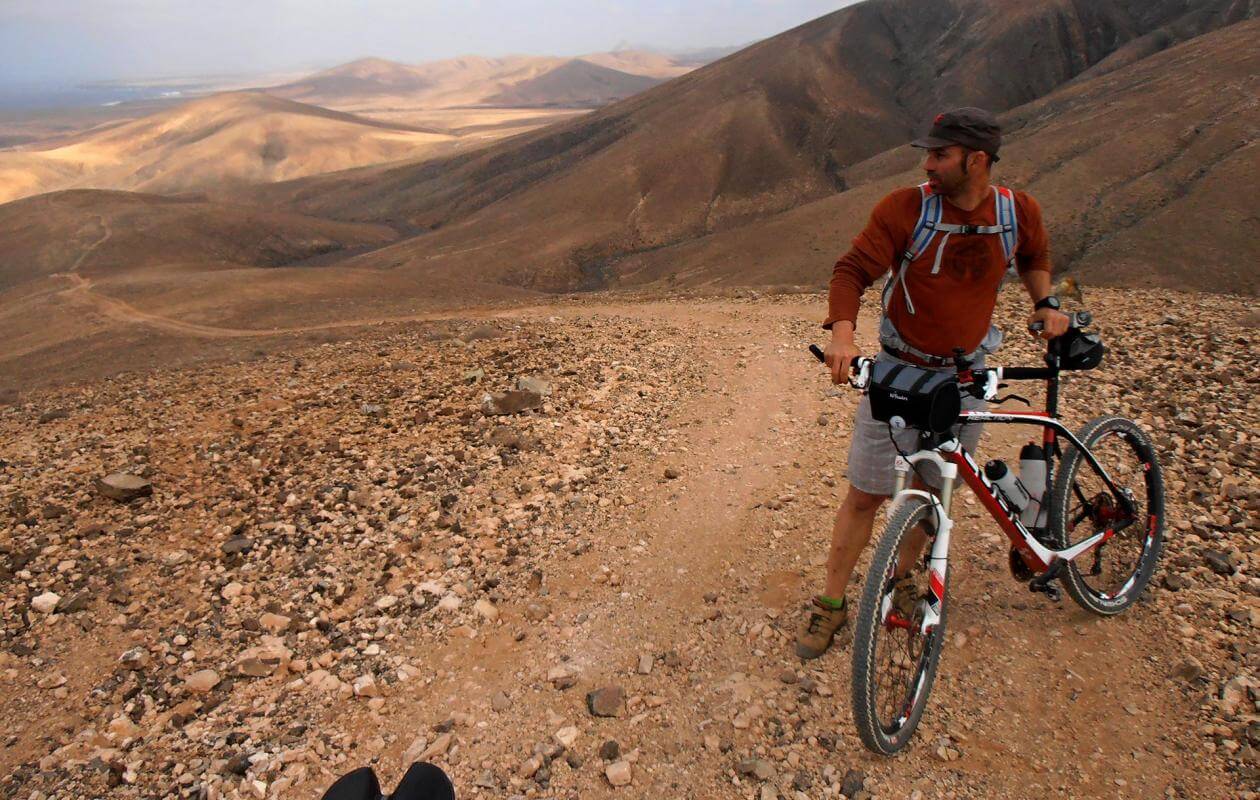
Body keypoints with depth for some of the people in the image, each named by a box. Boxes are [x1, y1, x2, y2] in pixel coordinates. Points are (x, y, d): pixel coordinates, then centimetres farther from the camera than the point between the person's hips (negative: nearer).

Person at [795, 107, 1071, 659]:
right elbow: (852, 270, -17)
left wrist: (1045, 302, 2)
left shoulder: (1019, 213, -3)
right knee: (865, 494, -1)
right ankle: (831, 604, 14)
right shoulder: (905, 209, -13)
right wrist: (842, 333, -34)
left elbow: (1035, 259, 19)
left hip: (968, 374, 3)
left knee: (933, 491, 12)